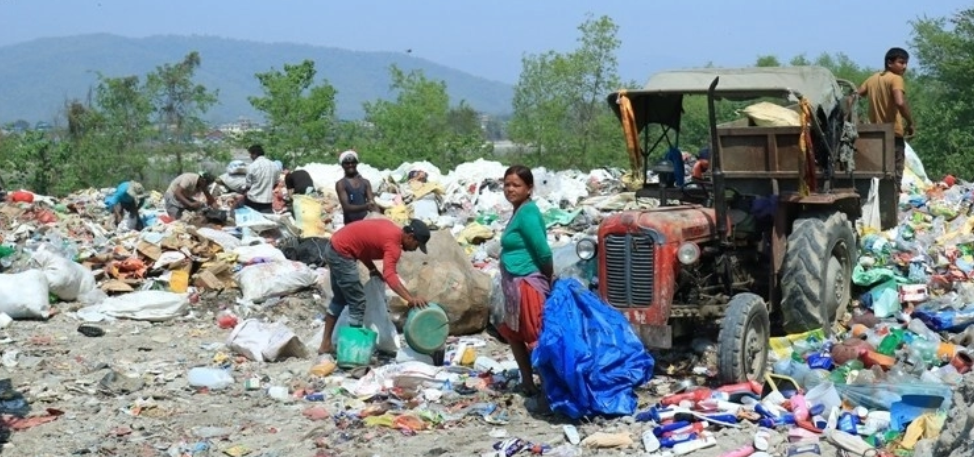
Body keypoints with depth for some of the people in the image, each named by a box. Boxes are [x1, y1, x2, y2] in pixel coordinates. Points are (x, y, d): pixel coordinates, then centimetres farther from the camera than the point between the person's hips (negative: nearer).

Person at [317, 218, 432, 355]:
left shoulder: (390, 229, 9)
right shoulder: (393, 242, -20)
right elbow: (389, 276, -34)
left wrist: (372, 268, 8)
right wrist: (410, 298, -44)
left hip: (334, 248, 11)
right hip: (341, 254, -11)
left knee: (340, 299, 22)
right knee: (358, 303, -4)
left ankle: (326, 344, 29)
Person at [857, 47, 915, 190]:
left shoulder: (872, 78, 13)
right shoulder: (895, 78, -9)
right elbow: (900, 102, -24)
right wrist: (911, 123, -13)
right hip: (893, 134, -7)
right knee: (894, 176, -5)